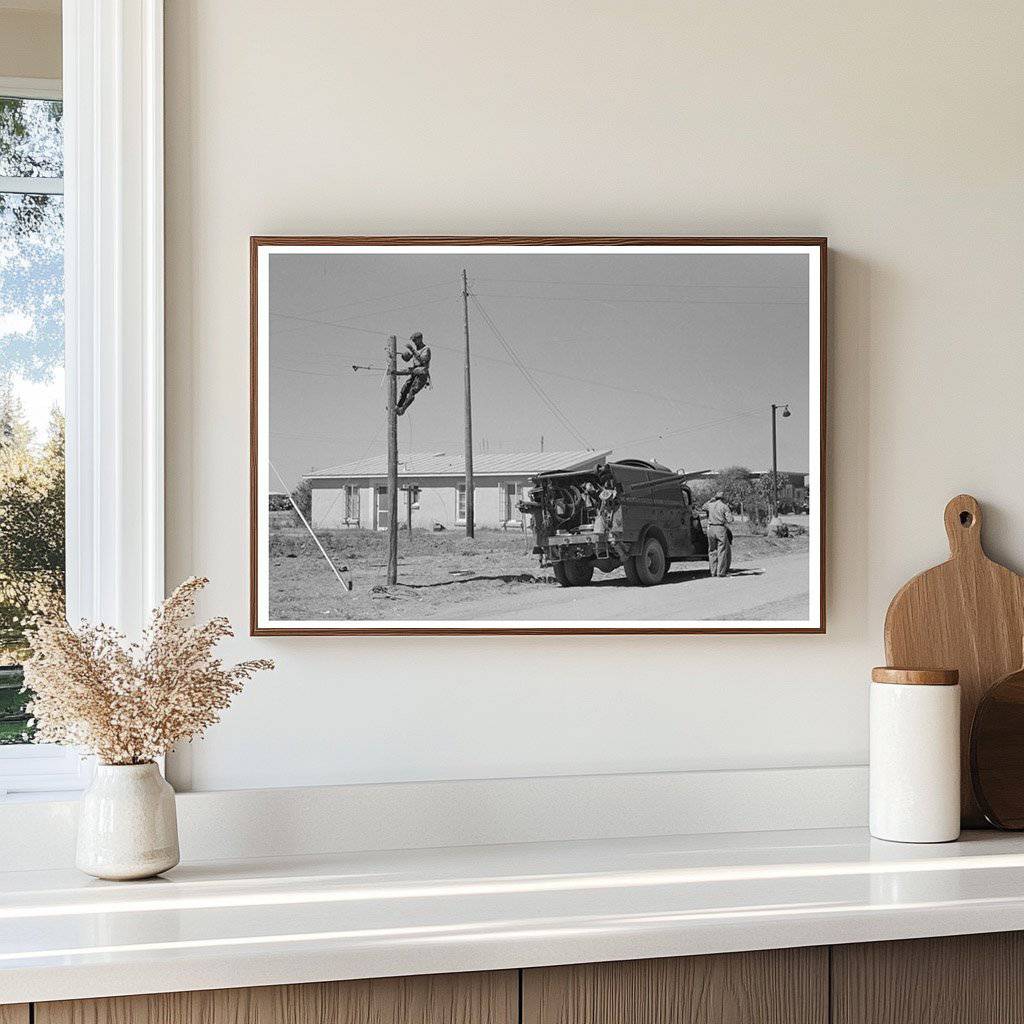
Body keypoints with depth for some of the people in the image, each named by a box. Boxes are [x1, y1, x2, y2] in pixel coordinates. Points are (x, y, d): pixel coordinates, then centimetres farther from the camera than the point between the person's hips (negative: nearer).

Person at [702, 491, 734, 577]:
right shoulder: (725, 507, -2)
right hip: (721, 529, -4)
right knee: (722, 551, 0)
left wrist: (712, 499, 32)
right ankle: (721, 572, -4)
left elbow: (704, 507, 32)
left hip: (711, 529, 4)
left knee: (712, 551, 11)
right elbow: (730, 520, -10)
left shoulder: (710, 505, 8)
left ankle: (713, 571, 10)